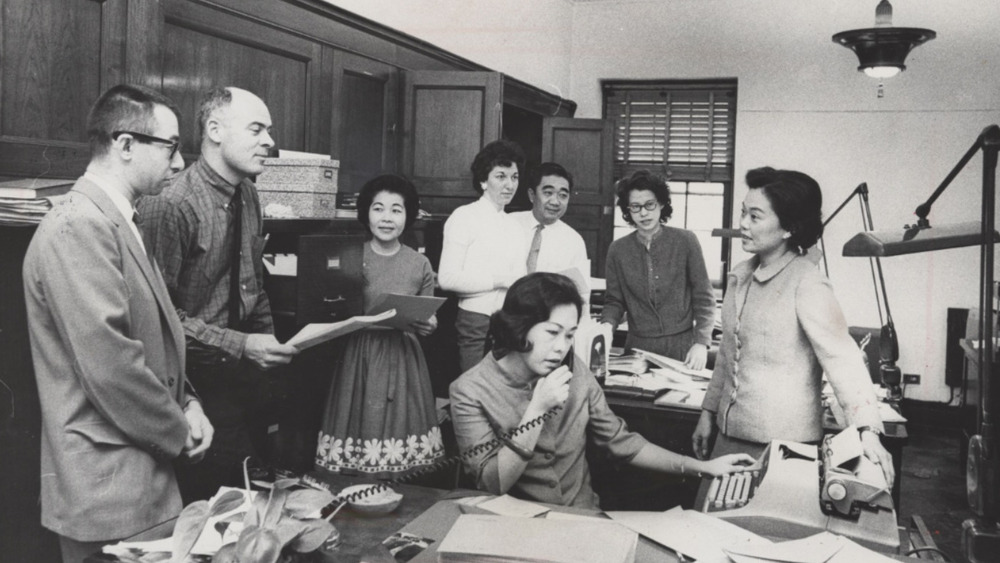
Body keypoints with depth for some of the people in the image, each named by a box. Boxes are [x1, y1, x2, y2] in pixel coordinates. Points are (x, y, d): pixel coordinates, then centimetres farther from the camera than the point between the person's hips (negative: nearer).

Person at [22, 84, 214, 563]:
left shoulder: (117, 222, 13)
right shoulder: (79, 228, -19)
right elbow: (109, 362, -24)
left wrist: (186, 402, 4)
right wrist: (179, 433, -12)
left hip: (145, 468, 9)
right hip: (107, 485, -9)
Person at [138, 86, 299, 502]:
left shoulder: (246, 193, 7)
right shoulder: (172, 205, -20)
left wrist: (269, 341, 10)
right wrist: (240, 345, -23)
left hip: (246, 373, 8)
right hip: (201, 380, -8)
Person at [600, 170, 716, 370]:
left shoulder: (686, 241, -4)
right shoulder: (618, 249, 2)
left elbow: (703, 299, -2)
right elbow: (614, 301, 7)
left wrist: (701, 342, -11)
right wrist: (607, 326, -13)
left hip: (682, 346, -1)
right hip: (638, 347, 1)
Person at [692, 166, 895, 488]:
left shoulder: (807, 285, -15)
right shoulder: (741, 276, 7)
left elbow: (842, 359, -22)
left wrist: (867, 431, -32)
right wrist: (708, 413, 17)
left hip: (783, 447, -7)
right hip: (729, 434, 7)